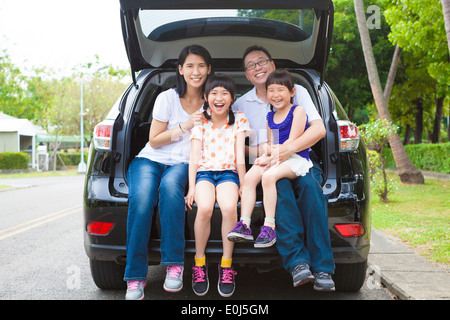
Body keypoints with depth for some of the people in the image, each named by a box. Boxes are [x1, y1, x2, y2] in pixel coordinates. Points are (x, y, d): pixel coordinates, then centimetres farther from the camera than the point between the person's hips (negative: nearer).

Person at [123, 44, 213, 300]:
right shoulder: (167, 98, 2)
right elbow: (154, 140, 1)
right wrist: (184, 126, -10)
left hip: (182, 164, 1)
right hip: (149, 160, 0)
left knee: (170, 186, -38)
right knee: (141, 200, -34)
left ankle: (175, 265, -35)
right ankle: (136, 277, -27)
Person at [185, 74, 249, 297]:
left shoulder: (239, 121, 10)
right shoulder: (199, 123, 8)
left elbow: (240, 157, 6)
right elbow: (194, 157, 2)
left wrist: (243, 186, 0)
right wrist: (191, 187, -9)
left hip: (228, 173, 0)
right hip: (204, 172, 0)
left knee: (229, 208, -32)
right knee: (204, 208, -32)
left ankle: (226, 265, -16)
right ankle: (199, 263, -12)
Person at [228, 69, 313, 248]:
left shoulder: (298, 111, -1)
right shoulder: (270, 116, 20)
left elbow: (292, 141, -10)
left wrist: (273, 157, -14)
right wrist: (267, 153, -5)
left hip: (296, 159, -6)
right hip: (276, 160, 7)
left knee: (268, 176, -33)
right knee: (249, 177, -18)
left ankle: (269, 227, -29)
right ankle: (244, 225, -24)